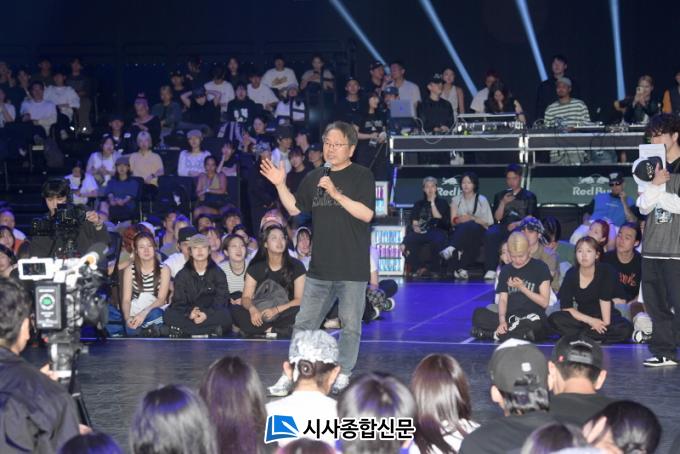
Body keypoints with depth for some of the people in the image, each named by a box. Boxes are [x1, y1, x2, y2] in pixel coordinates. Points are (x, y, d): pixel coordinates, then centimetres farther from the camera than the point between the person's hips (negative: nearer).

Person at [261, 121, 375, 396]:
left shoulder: (362, 176, -4)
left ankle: (343, 374, 13)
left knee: (350, 325, 4)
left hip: (352, 269, -5)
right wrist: (280, 186, 4)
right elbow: (294, 208, 18)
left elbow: (366, 213, -15)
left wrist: (336, 193, -22)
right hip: (320, 267, 5)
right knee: (304, 323, 5)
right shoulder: (314, 178, 12)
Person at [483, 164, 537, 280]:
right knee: (490, 234, -34)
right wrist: (503, 203, -1)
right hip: (503, 226, 2)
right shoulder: (500, 195, 25)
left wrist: (517, 223, -14)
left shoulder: (529, 196, 16)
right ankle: (491, 270, -38)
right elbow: (497, 218, 14)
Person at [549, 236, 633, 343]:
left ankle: (577, 336, -31)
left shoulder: (606, 271, -12)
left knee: (626, 329, -34)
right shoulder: (571, 274, -8)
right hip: (582, 317, 1)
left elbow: (605, 298, -17)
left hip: (604, 316, -1)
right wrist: (590, 321, -20)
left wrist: (606, 322, -27)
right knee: (554, 319, -26)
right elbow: (566, 307, -11)